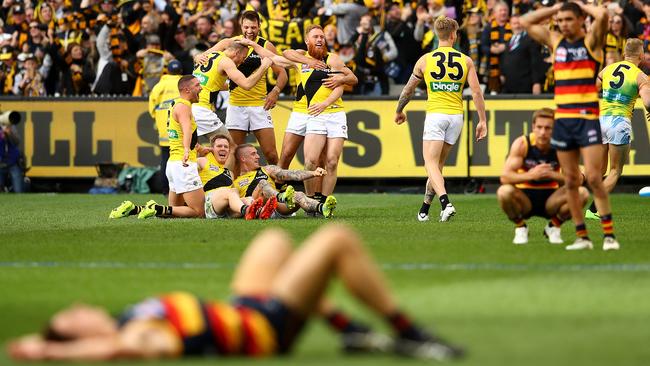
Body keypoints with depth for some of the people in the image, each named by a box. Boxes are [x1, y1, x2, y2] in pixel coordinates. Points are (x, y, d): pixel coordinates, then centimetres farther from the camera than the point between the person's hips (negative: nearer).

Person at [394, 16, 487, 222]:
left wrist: (399, 111, 27)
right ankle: (425, 209, 21)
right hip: (456, 115, 3)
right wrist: (482, 121, 2)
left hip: (435, 114, -3)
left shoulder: (425, 60, 0)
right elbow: (476, 92, -3)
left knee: (431, 163, -7)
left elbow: (408, 90, 11)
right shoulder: (466, 61, 3)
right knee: (438, 164, 14)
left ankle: (445, 203, -30)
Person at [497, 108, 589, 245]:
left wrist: (554, 175, -35)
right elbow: (505, 177, -23)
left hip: (550, 200, 1)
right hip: (525, 199, -1)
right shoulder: (522, 144, -15)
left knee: (582, 193, -24)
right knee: (504, 191, -34)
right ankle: (520, 227, -3)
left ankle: (554, 227, 2)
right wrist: (530, 175, -40)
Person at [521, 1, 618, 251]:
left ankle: (609, 235, -9)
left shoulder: (592, 41, -1)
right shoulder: (555, 41, 13)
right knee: (571, 181, 4)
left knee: (593, 177, -13)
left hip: (588, 118, -5)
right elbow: (526, 22, 18)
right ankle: (582, 237, 9)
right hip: (562, 118, 5)